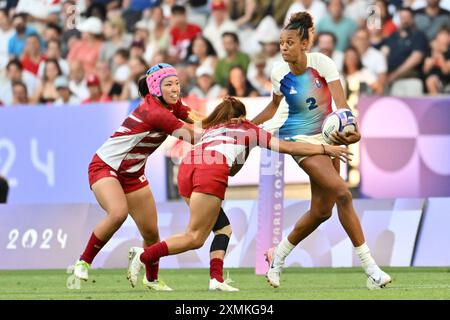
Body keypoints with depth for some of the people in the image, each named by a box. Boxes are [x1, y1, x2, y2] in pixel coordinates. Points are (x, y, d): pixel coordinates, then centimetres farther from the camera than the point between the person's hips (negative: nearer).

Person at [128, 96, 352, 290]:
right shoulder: (248, 129, 29)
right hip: (212, 170, -5)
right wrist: (326, 149, 32)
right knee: (194, 238, -3)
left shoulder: (210, 129, 38)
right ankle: (144, 257, -17)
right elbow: (289, 147, 27)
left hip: (187, 165, 5)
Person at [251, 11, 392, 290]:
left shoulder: (322, 63, -14)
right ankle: (371, 269, -18)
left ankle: (280, 254, 28)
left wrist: (351, 128, -42)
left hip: (327, 136, 3)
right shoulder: (280, 74, -9)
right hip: (300, 138, -3)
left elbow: (341, 103, -24)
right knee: (342, 193, -21)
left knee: (322, 210, 5)